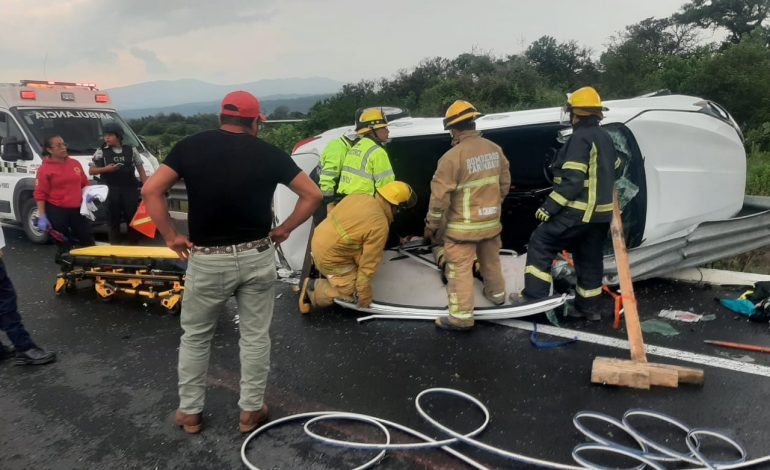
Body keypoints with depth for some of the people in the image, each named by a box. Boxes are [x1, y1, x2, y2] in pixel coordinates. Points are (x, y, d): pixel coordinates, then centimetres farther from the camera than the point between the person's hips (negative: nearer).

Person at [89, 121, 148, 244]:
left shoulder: (131, 150, 7)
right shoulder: (101, 152, 5)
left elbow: (140, 170, 11)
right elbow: (91, 170, 7)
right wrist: (105, 169, -12)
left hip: (130, 189, 1)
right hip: (112, 191, -1)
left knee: (132, 217, 3)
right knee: (114, 219, 3)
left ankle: (134, 243, 14)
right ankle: (114, 244, 10)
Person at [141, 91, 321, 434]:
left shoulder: (190, 146, -1)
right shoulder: (268, 153, -1)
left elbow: (150, 190, -8)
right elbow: (313, 195, 0)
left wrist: (171, 236, -1)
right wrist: (284, 229, 6)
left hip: (207, 260, 0)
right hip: (257, 257, 0)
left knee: (195, 337, 18)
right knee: (255, 336, 14)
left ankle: (189, 412, 28)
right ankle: (251, 411, 24)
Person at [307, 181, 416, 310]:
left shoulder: (358, 196, -3)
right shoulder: (379, 226, -23)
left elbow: (332, 214, 12)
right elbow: (369, 263, -19)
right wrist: (364, 294, -8)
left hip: (318, 241, 8)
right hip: (330, 258, -8)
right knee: (352, 294, -2)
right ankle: (317, 293, -1)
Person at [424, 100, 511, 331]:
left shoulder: (452, 156, -21)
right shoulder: (494, 149, -1)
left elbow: (440, 195, -18)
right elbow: (504, 183, 9)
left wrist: (432, 224, -6)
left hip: (462, 226, -6)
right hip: (491, 221, 6)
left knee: (460, 269, 3)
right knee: (490, 260, 25)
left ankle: (462, 316, 7)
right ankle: (496, 294, 45)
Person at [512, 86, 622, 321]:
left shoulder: (580, 138, -15)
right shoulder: (605, 137, 13)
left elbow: (572, 180, -22)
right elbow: (614, 169, 24)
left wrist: (549, 207, -19)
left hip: (578, 212, -9)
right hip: (600, 213, 9)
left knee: (540, 243, -1)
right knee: (590, 258, 15)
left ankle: (534, 295, -2)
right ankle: (588, 306, 22)